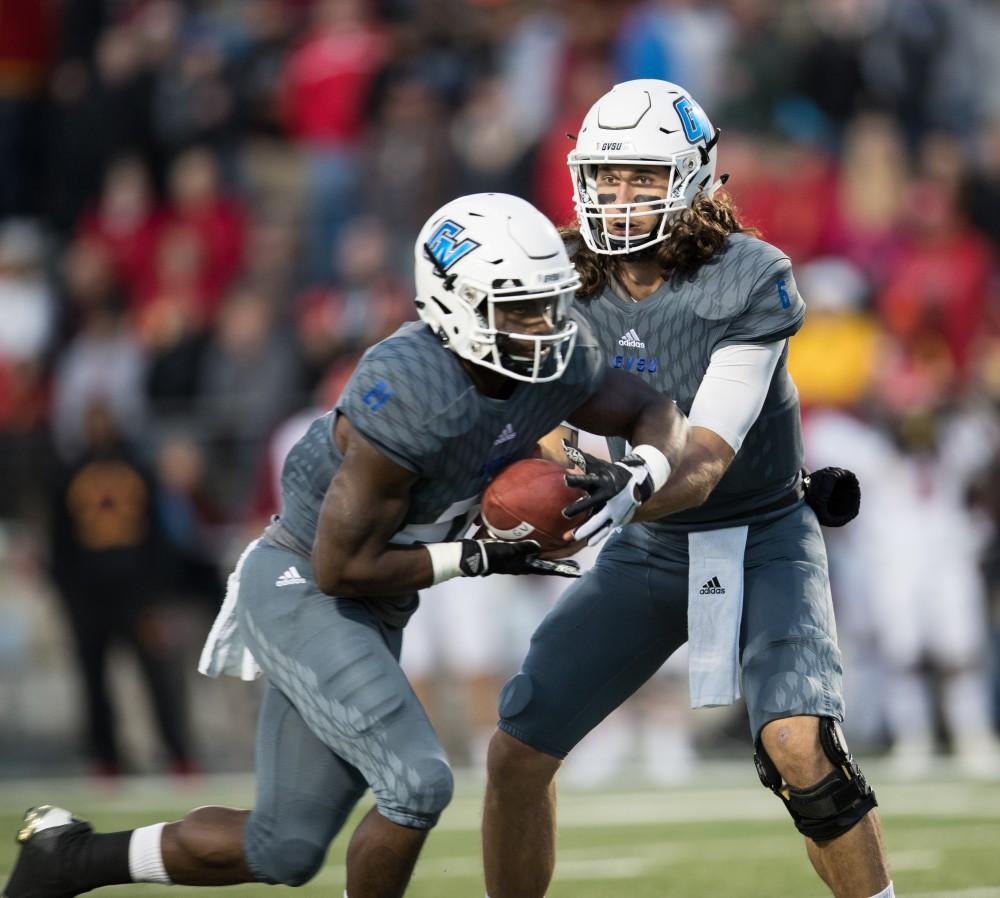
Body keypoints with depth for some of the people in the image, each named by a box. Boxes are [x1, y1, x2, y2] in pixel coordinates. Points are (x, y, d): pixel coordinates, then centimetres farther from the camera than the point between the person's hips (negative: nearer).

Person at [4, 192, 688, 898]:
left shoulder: (557, 364, -8)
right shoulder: (409, 395, -30)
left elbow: (655, 414, 10)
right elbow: (344, 567, -24)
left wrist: (639, 476, -13)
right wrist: (481, 558, -21)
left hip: (369, 615, 8)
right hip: (299, 591, -8)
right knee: (417, 784, -22)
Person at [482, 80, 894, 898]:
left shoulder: (751, 282, -21)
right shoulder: (575, 286, -7)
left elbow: (702, 468, -27)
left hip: (761, 538, -5)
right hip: (648, 552, 5)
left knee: (799, 744, -27)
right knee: (517, 753, -1)